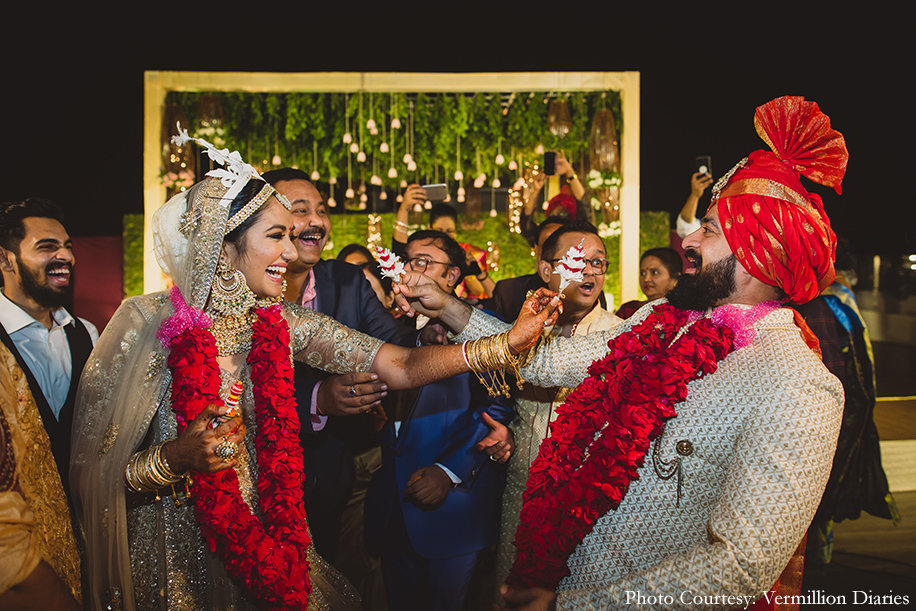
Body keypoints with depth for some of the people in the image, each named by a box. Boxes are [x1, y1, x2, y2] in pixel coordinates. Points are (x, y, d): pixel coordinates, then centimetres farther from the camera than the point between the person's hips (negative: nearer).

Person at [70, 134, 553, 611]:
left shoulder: (283, 325, -3)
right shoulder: (149, 322, -16)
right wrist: (172, 460, -33)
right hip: (173, 565, -4)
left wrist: (508, 343, -16)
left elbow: (400, 368, -9)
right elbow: (91, 474, -15)